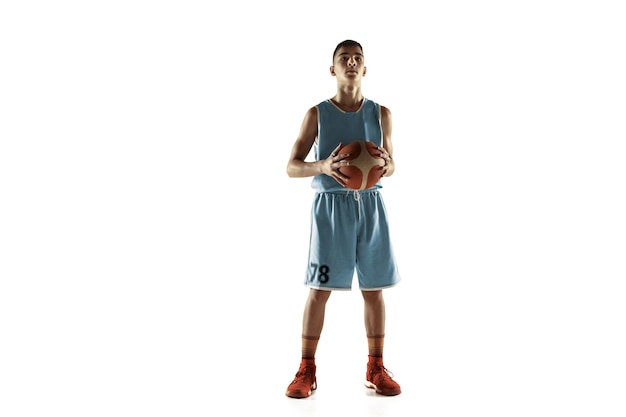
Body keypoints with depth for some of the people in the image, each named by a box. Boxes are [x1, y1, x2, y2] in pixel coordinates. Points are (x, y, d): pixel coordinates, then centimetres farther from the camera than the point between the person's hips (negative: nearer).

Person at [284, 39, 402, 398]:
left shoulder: (381, 114, 7)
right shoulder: (317, 114, 2)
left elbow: (390, 167, 12)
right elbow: (292, 167, 0)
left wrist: (384, 164, -12)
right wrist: (322, 166, -20)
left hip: (370, 204, 2)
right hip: (331, 205, -2)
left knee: (374, 288, 6)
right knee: (320, 288, -2)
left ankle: (376, 368, 20)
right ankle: (307, 370, 10)